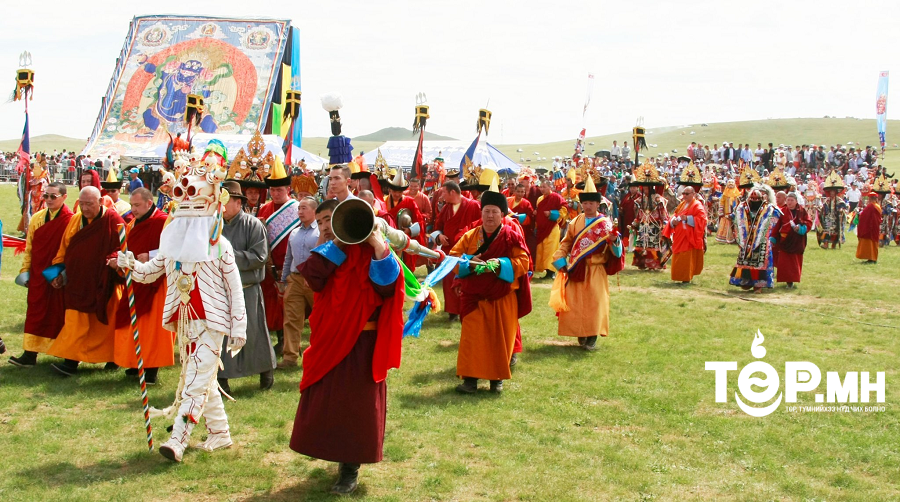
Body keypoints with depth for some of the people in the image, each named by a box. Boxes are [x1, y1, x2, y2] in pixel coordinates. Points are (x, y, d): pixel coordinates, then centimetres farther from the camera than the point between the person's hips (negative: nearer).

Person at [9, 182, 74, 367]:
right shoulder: (37, 218, 7)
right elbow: (29, 246, 12)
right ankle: (30, 354, 12)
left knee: (59, 314, 4)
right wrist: (25, 270, 9)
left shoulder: (71, 220, -10)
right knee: (35, 312, 7)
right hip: (38, 275, 5)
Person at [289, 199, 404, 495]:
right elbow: (313, 278, -11)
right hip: (328, 339, 6)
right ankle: (341, 455, 33)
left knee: (356, 403, 3)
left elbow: (386, 286, -21)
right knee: (326, 402, 13)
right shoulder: (326, 251, 9)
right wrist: (335, 244, -13)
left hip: (361, 341, -5)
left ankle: (351, 467, 16)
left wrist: (380, 248, -29)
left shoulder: (367, 250, -7)